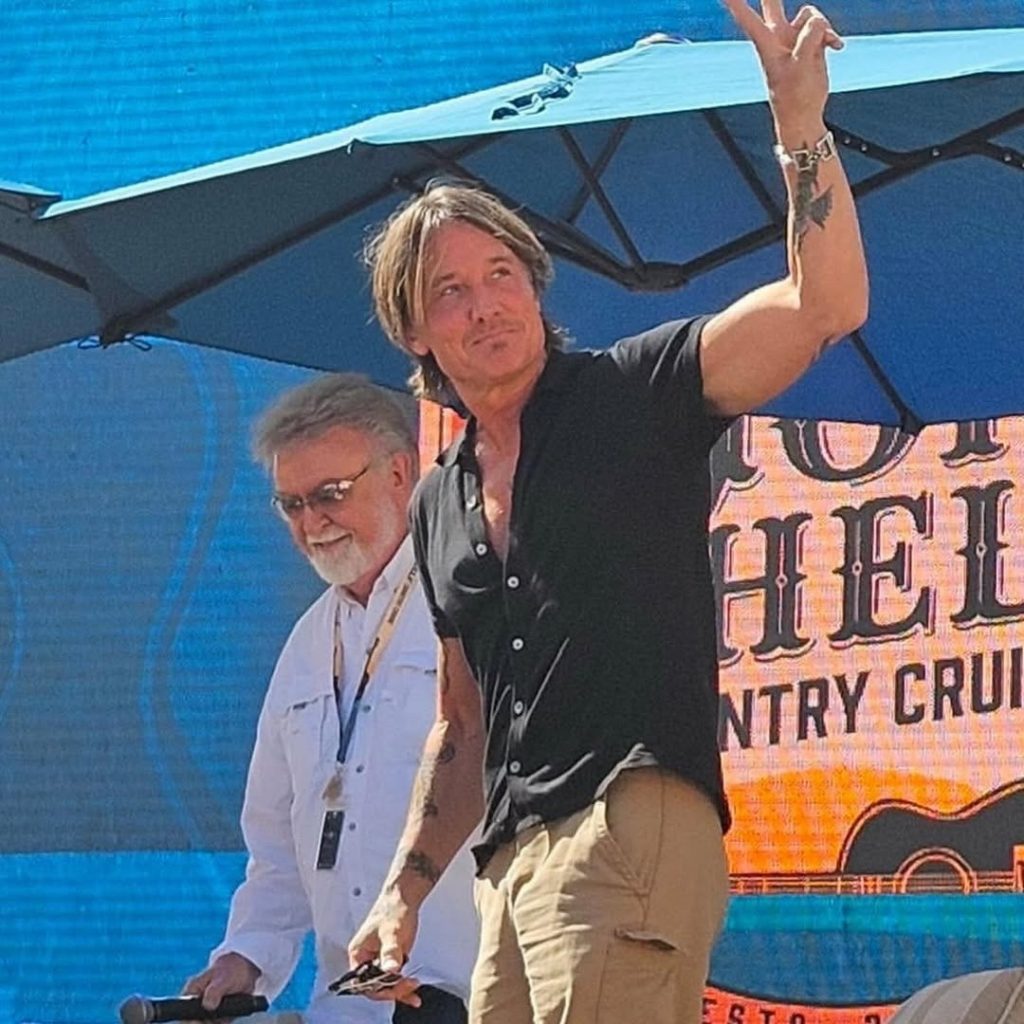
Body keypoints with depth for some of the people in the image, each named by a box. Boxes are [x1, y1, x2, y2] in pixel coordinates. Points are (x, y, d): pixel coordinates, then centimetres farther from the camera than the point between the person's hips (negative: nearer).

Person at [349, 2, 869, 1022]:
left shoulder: (633, 394, 4)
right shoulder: (441, 503, 23)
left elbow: (825, 304, -10)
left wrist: (801, 127, -21)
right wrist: (403, 895, 21)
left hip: (632, 822, -7)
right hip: (509, 864, 7)